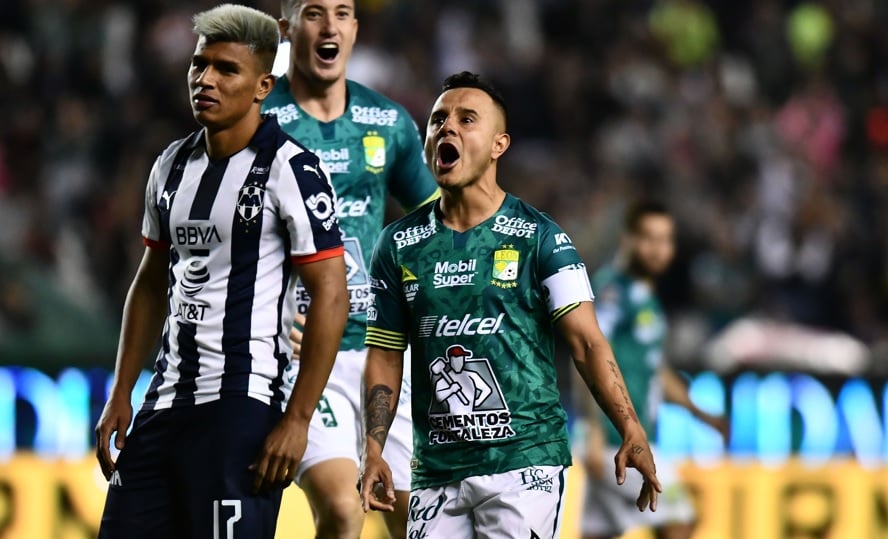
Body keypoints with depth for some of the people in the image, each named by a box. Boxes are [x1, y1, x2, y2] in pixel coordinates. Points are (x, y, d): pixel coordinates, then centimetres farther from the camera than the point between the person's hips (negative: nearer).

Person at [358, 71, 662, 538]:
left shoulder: (538, 237, 0)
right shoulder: (399, 245, 9)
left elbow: (586, 342, -5)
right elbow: (385, 356, 12)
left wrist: (631, 433, -16)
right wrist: (373, 451, 1)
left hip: (524, 463, -3)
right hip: (436, 472, 4)